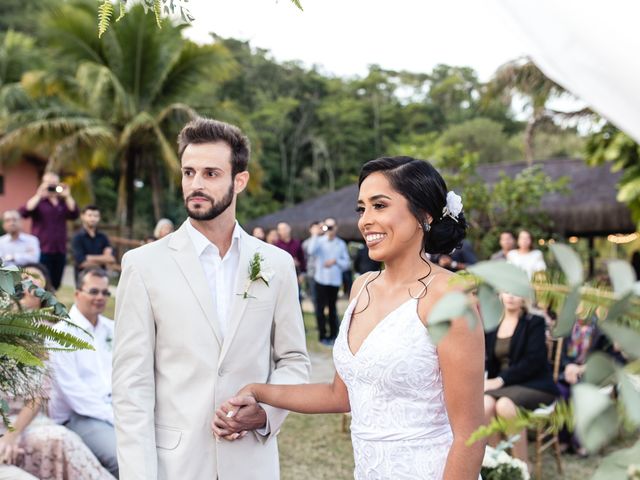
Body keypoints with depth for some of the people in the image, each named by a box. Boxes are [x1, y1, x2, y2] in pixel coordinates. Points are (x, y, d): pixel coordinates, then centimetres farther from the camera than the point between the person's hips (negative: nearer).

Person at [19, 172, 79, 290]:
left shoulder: (63, 202, 13)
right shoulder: (38, 201, 3)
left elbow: (74, 214, -3)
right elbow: (24, 212, -15)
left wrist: (67, 196, -10)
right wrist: (39, 195, -17)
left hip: (60, 250, 4)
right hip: (42, 250, -4)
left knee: (55, 285, 9)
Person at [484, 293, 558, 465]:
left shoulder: (534, 321, -2)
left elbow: (533, 360, -12)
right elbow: (490, 360, 15)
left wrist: (501, 380, -18)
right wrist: (489, 381, -7)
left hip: (533, 384, -4)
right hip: (500, 384, 4)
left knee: (505, 405, -36)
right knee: (485, 404, -31)